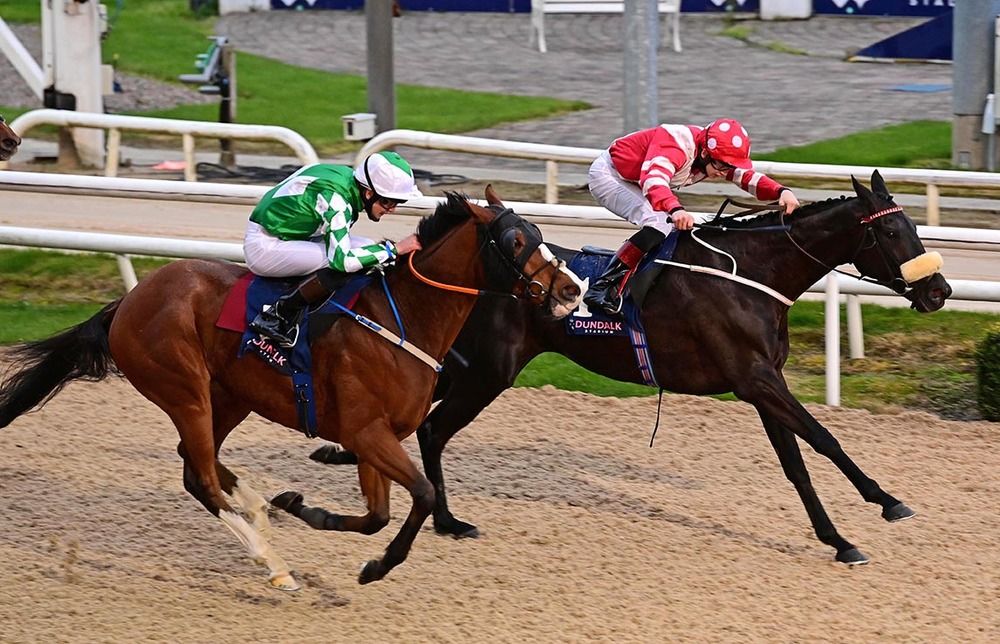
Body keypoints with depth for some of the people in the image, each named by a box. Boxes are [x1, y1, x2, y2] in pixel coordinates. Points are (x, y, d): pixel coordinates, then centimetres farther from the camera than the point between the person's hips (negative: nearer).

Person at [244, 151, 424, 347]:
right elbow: (342, 259, -35)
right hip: (264, 246, -10)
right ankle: (279, 314, -16)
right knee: (339, 265, -29)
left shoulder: (348, 178, -1)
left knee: (365, 247, 2)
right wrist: (394, 249, -28)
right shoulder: (334, 198, -29)